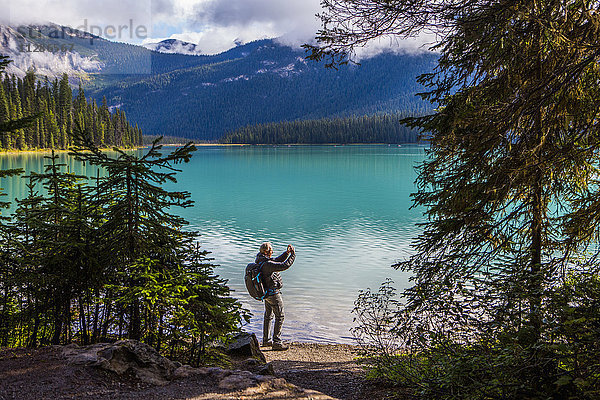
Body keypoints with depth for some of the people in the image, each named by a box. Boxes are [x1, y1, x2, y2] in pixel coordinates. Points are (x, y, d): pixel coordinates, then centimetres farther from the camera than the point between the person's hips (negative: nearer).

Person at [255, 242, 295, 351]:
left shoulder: (260, 260, 3)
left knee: (268, 315, 20)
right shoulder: (267, 264, -28)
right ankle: (277, 342, 4)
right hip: (273, 294, -10)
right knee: (279, 316, 0)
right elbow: (285, 265, -33)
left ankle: (266, 340, 31)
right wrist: (292, 254, -21)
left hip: (265, 292, 10)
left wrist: (287, 253, 1)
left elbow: (277, 260, 14)